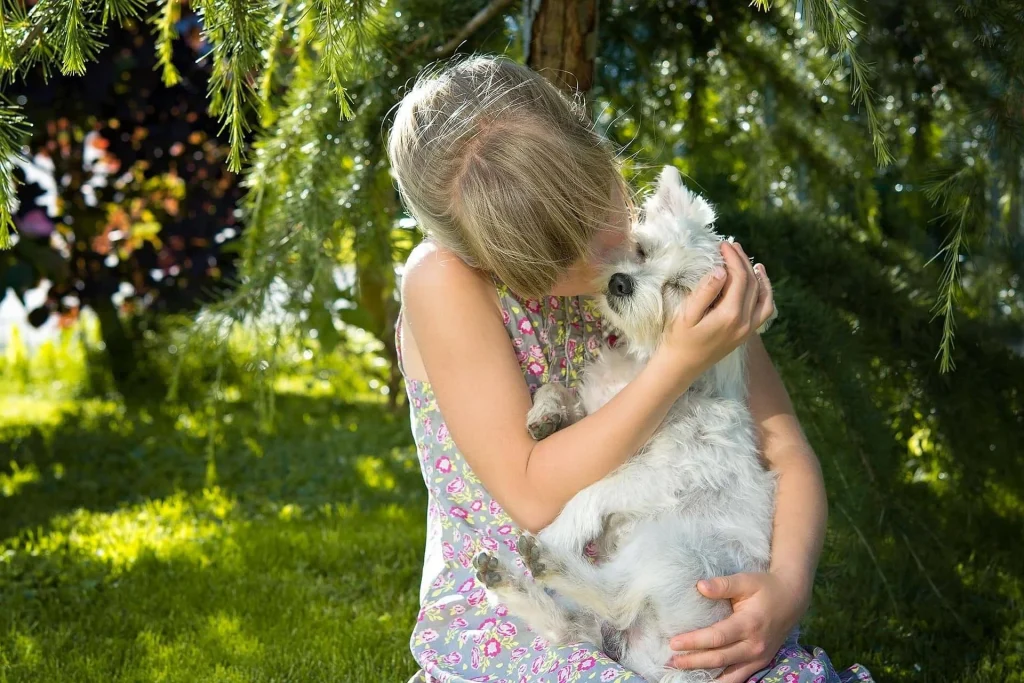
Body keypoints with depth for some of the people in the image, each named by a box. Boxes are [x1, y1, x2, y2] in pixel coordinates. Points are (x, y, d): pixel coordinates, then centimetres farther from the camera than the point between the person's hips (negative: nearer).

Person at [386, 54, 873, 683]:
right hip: (502, 625, -2)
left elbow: (789, 454, -1)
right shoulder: (447, 282, -14)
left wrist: (789, 585, -20)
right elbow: (534, 498, -18)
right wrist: (682, 362, -23)